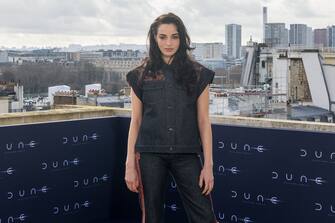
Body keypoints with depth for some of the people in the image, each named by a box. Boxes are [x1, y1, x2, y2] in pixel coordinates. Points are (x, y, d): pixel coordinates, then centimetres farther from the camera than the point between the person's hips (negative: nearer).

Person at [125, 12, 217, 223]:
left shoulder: (198, 75, 2)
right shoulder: (141, 76, 4)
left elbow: (203, 121, 2)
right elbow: (136, 121, 6)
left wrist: (208, 164, -3)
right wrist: (130, 165, 2)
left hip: (186, 155, 0)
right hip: (150, 155, 1)